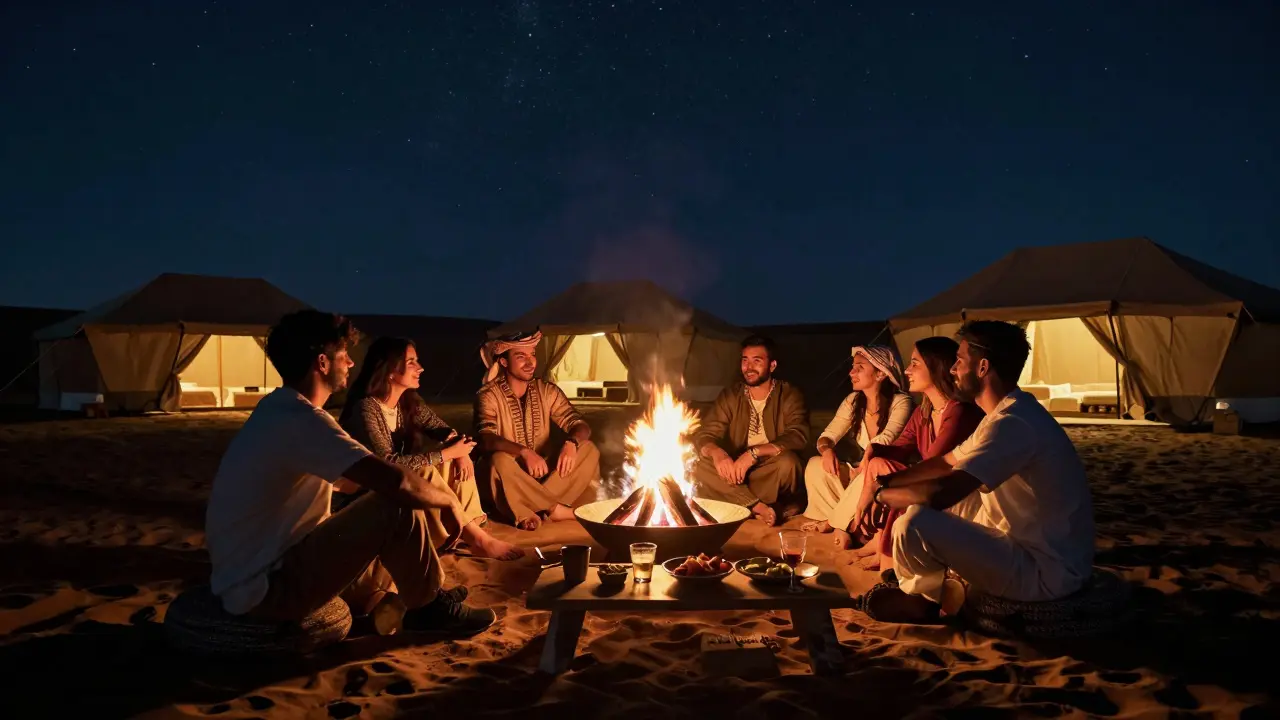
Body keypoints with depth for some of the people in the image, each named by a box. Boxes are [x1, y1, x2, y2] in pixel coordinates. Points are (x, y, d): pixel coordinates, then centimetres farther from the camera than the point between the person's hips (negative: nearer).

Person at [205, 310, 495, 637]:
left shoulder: (279, 408, 8)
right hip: (265, 586, -10)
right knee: (398, 507, -17)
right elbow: (395, 481, -32)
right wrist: (448, 498, -10)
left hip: (254, 575, 10)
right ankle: (431, 608, 4)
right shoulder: (299, 419, -23)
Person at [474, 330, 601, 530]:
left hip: (545, 472, 4)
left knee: (589, 450, -17)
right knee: (500, 460, -37)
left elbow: (581, 425, -6)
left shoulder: (547, 391, 1)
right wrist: (525, 452, -43)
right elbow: (486, 439, -27)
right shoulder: (489, 396, -11)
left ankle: (530, 511, -25)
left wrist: (571, 443, -30)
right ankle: (557, 510, -23)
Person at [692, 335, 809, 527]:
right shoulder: (730, 396, 1)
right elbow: (703, 435, -7)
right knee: (698, 464, -23)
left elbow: (798, 436, -23)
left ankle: (739, 507, -19)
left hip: (771, 474, -3)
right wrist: (716, 452, -32)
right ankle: (759, 508, -25)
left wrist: (754, 453, -35)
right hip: (737, 471, 3)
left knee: (788, 462, -35)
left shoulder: (790, 395, -7)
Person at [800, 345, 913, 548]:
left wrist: (865, 464, -39)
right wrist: (827, 449, -22)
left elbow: (886, 440, -30)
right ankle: (845, 523, -14)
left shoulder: (900, 402, -17)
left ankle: (833, 522, -17)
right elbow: (827, 435, 0)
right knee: (815, 465, -15)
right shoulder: (853, 401, 2)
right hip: (859, 473, 6)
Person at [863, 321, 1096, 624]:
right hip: (1029, 545, 11)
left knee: (914, 522, -24)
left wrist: (881, 494, -14)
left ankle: (919, 600, 7)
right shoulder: (1008, 411, 9)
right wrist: (885, 480, 6)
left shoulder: (1012, 423, -25)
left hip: (1045, 570, -11)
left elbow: (939, 493, -33)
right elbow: (947, 461, 19)